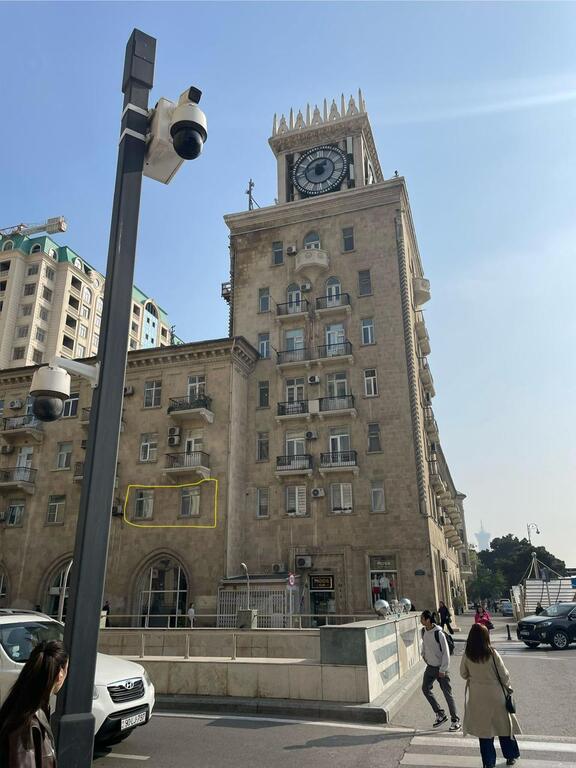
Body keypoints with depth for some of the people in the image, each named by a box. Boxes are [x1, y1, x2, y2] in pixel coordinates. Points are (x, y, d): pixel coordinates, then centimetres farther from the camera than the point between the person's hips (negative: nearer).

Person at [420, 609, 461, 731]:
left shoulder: (438, 633, -23)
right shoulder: (424, 632, -2)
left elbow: (446, 652, -19)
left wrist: (443, 669, -16)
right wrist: (424, 656, 12)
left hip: (441, 668, -7)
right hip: (430, 667, 7)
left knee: (447, 693, 1)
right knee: (425, 689, 5)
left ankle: (455, 720, 16)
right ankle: (440, 714, 19)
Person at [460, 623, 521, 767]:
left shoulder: (467, 655, -13)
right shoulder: (492, 654, -21)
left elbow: (463, 674, 0)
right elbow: (504, 675, -11)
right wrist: (507, 687, 9)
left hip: (477, 697, 2)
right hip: (495, 695, -1)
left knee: (483, 728, 14)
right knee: (503, 724, 20)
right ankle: (510, 756, 35)